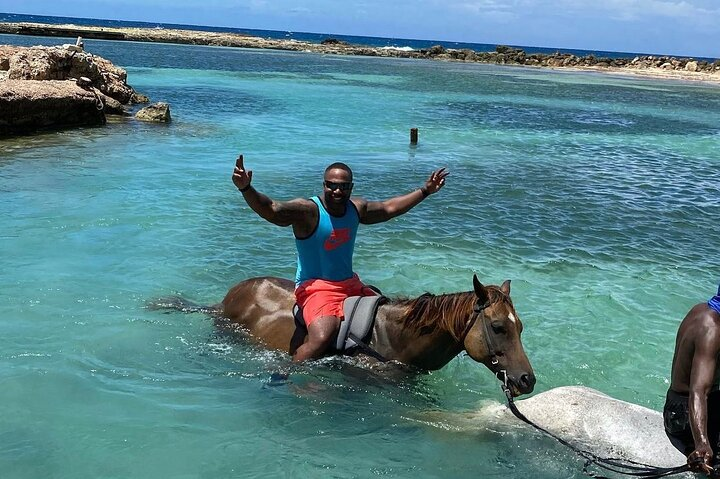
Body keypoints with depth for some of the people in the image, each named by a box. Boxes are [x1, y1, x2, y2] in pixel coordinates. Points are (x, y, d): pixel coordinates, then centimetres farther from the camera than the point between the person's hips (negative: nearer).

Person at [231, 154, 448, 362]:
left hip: (351, 284, 8)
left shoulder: (356, 208, 6)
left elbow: (389, 208, 23)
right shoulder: (307, 211, -15)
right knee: (322, 339, -32)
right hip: (316, 287, -8)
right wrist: (245, 188, -49)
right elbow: (270, 209, -31)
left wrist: (425, 190, 29)